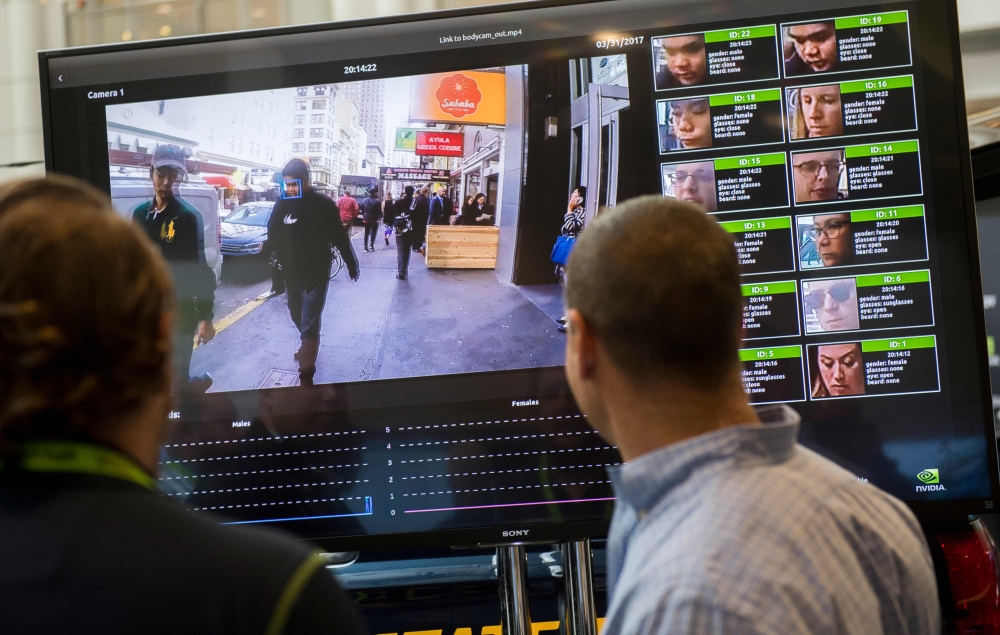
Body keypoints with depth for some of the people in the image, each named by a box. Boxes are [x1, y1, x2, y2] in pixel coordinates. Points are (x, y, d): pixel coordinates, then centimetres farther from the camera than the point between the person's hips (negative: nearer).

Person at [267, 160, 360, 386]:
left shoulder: (324, 205, -13)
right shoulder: (283, 204, -3)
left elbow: (340, 238, -5)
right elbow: (273, 236, 3)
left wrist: (352, 265, 2)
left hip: (316, 274, -5)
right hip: (291, 274, 5)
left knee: (310, 323, -8)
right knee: (297, 316, 22)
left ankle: (306, 374, -6)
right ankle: (307, 346, 49)